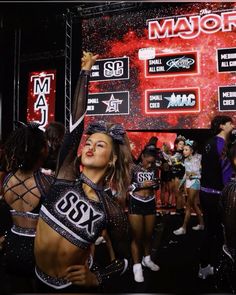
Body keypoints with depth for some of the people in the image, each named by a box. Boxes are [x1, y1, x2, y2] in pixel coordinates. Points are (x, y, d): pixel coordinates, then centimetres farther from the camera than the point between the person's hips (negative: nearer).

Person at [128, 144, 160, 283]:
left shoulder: (154, 169, -2)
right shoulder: (133, 168, -13)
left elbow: (157, 185, 11)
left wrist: (156, 184, -12)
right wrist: (142, 185, -22)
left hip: (150, 203, 4)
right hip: (136, 203, -4)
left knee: (149, 234, 16)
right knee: (137, 236, 3)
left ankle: (147, 259, 38)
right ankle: (137, 266, 18)